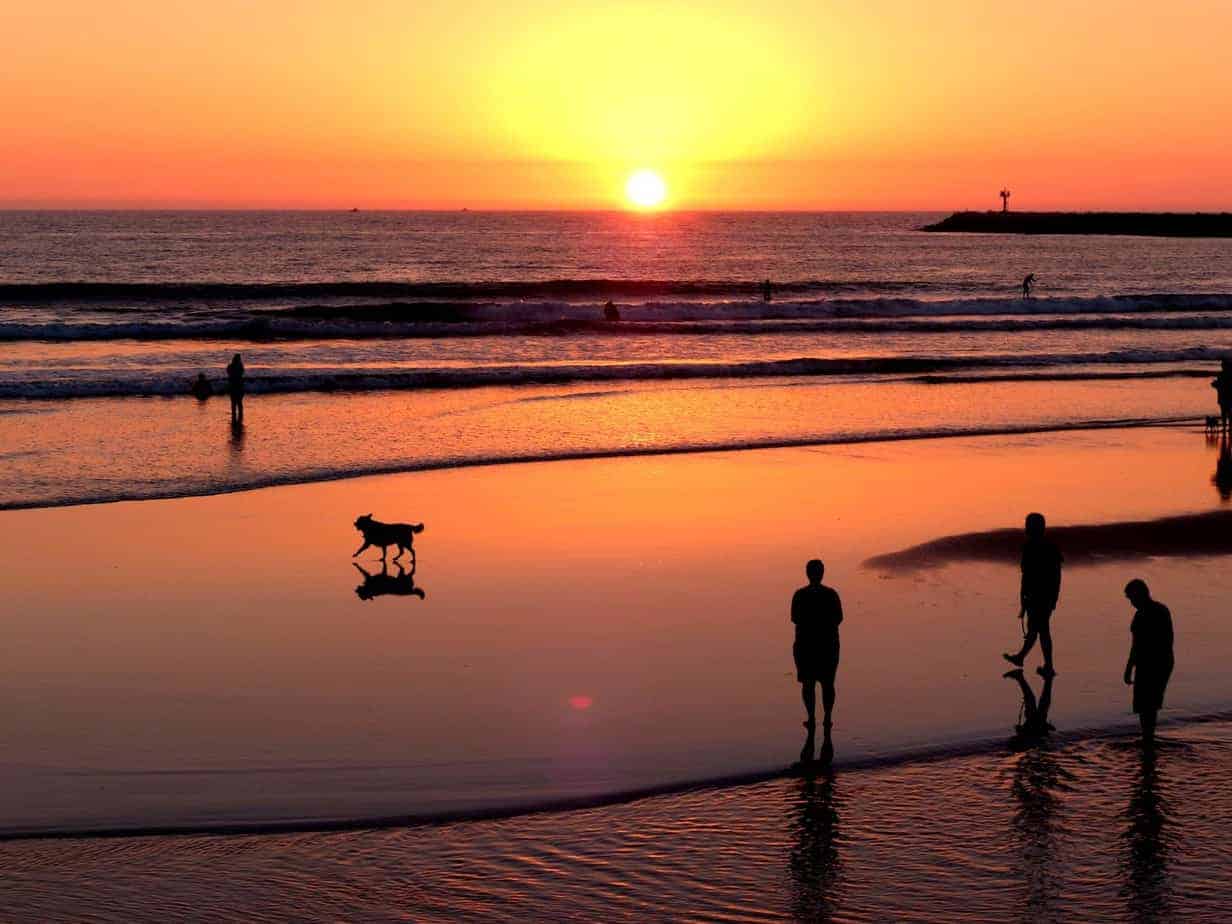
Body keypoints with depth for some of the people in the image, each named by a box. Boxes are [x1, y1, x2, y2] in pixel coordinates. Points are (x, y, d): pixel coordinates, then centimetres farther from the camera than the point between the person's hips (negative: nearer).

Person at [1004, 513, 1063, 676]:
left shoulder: (1030, 548, -14)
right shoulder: (1052, 548, 8)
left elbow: (1026, 576, -16)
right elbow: (1058, 575, 13)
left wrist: (1022, 603, -13)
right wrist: (1054, 598, 21)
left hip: (1035, 597, -7)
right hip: (1049, 596, 7)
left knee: (1042, 631, -3)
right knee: (1033, 627, 19)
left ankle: (1049, 667, -2)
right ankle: (1020, 657, 33)